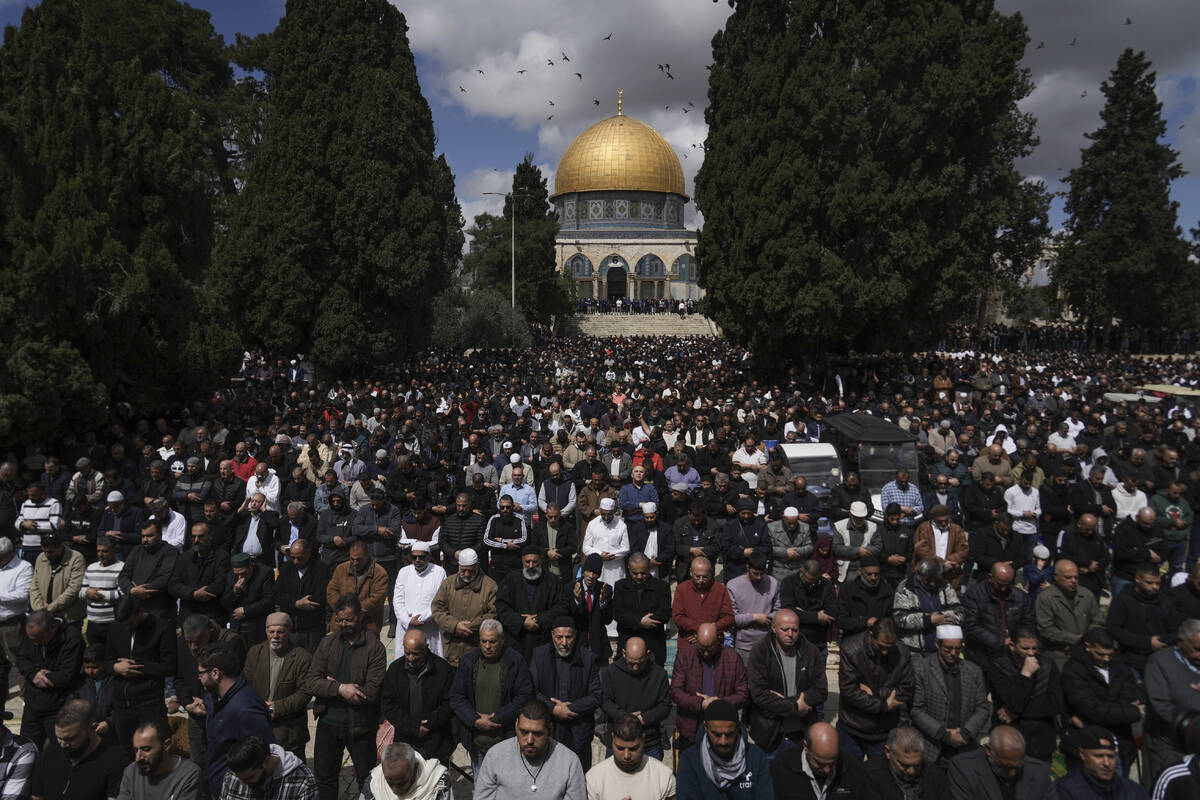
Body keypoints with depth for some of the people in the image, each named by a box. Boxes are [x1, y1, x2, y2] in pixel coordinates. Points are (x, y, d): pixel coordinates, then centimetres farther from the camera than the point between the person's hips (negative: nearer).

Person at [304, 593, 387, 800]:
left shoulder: (375, 648, -12)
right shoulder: (327, 643, 1)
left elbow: (372, 692, -21)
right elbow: (310, 683, -7)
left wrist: (331, 685, -13)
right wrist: (340, 688, -23)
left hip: (360, 725, -3)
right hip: (328, 722, 4)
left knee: (368, 781, 11)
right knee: (324, 779, 18)